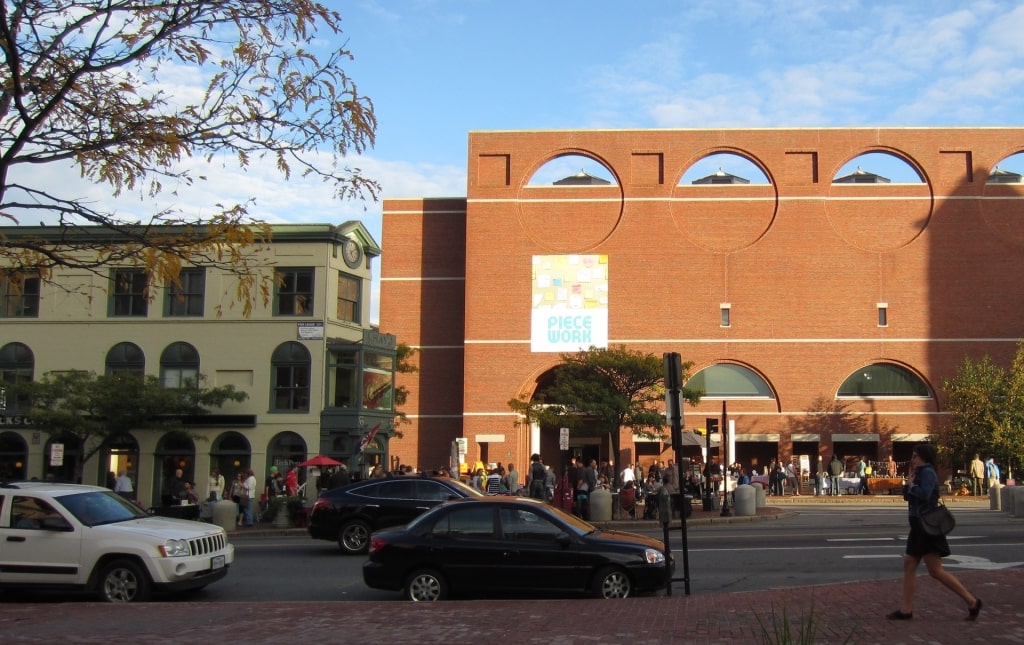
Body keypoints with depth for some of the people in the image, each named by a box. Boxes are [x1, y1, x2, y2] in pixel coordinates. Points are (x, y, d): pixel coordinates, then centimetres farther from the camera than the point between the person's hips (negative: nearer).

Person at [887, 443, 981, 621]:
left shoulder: (927, 472, -12)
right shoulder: (921, 473, 18)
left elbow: (924, 494, -28)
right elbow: (907, 495, 15)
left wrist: (911, 485, -12)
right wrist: (911, 479, 4)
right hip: (919, 526, 10)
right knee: (909, 565, 7)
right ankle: (906, 609, 9)